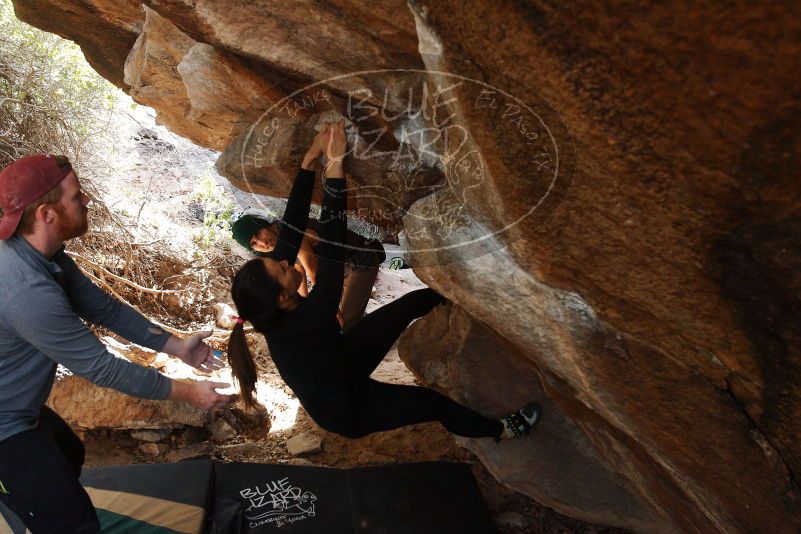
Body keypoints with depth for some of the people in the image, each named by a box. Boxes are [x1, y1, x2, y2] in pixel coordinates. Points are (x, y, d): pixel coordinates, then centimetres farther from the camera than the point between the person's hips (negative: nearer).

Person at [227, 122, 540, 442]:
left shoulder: (273, 313, -23)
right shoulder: (304, 322, -44)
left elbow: (291, 230, -22)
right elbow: (331, 250, -50)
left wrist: (308, 164, -27)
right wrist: (334, 166, -51)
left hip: (339, 360, 7)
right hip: (344, 408, -7)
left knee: (411, 304, 4)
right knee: (435, 403, 4)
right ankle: (502, 430, 30)